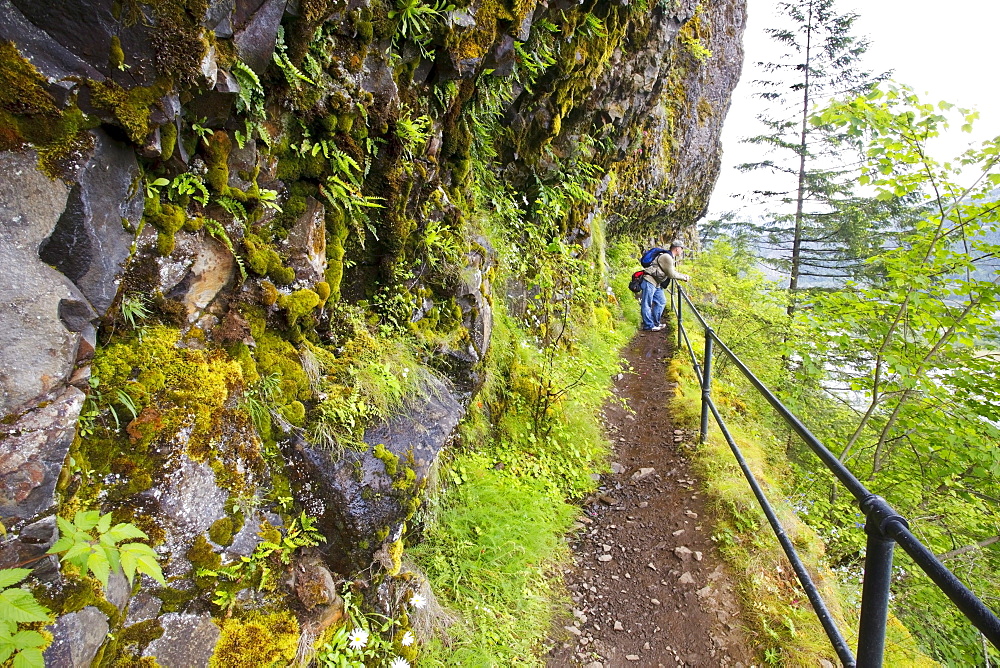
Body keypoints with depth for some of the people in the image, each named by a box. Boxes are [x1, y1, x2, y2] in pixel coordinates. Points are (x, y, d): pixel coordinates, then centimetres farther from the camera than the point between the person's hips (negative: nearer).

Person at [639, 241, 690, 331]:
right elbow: (671, 274, -14)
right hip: (649, 281, -11)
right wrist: (683, 278, -3)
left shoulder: (670, 258, 15)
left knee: (661, 302, 14)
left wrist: (684, 275, 12)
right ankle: (648, 326, 0)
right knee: (647, 304, -4)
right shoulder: (666, 257, -18)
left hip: (656, 283, 11)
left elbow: (673, 272, 24)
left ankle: (655, 323, 22)